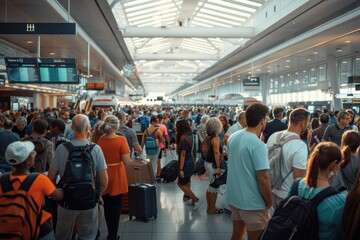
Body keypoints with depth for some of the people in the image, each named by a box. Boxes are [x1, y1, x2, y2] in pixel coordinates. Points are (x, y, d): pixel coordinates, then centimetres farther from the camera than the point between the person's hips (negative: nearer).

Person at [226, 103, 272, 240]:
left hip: (234, 197, 7)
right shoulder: (258, 145, -22)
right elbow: (263, 179, -23)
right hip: (253, 202, -7)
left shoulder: (233, 137, 2)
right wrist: (269, 203, -10)